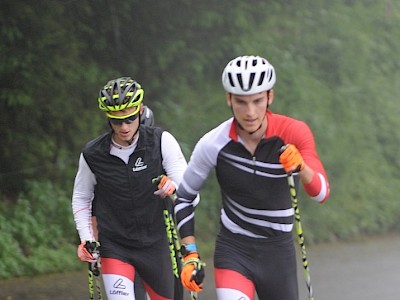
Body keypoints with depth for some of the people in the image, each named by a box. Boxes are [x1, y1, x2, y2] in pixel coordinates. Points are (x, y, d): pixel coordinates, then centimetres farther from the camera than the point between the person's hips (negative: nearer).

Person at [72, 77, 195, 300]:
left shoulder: (161, 141, -10)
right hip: (114, 246, -1)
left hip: (155, 243, 1)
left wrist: (172, 186, -38)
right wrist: (86, 239, -4)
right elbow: (81, 198, 8)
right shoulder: (93, 155, -8)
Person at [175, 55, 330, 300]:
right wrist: (190, 255, -5)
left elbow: (321, 193, -25)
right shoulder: (213, 145, -14)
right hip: (233, 251, -1)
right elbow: (184, 196, 1)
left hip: (278, 251, 1)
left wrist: (300, 167, -46)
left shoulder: (293, 133, -15)